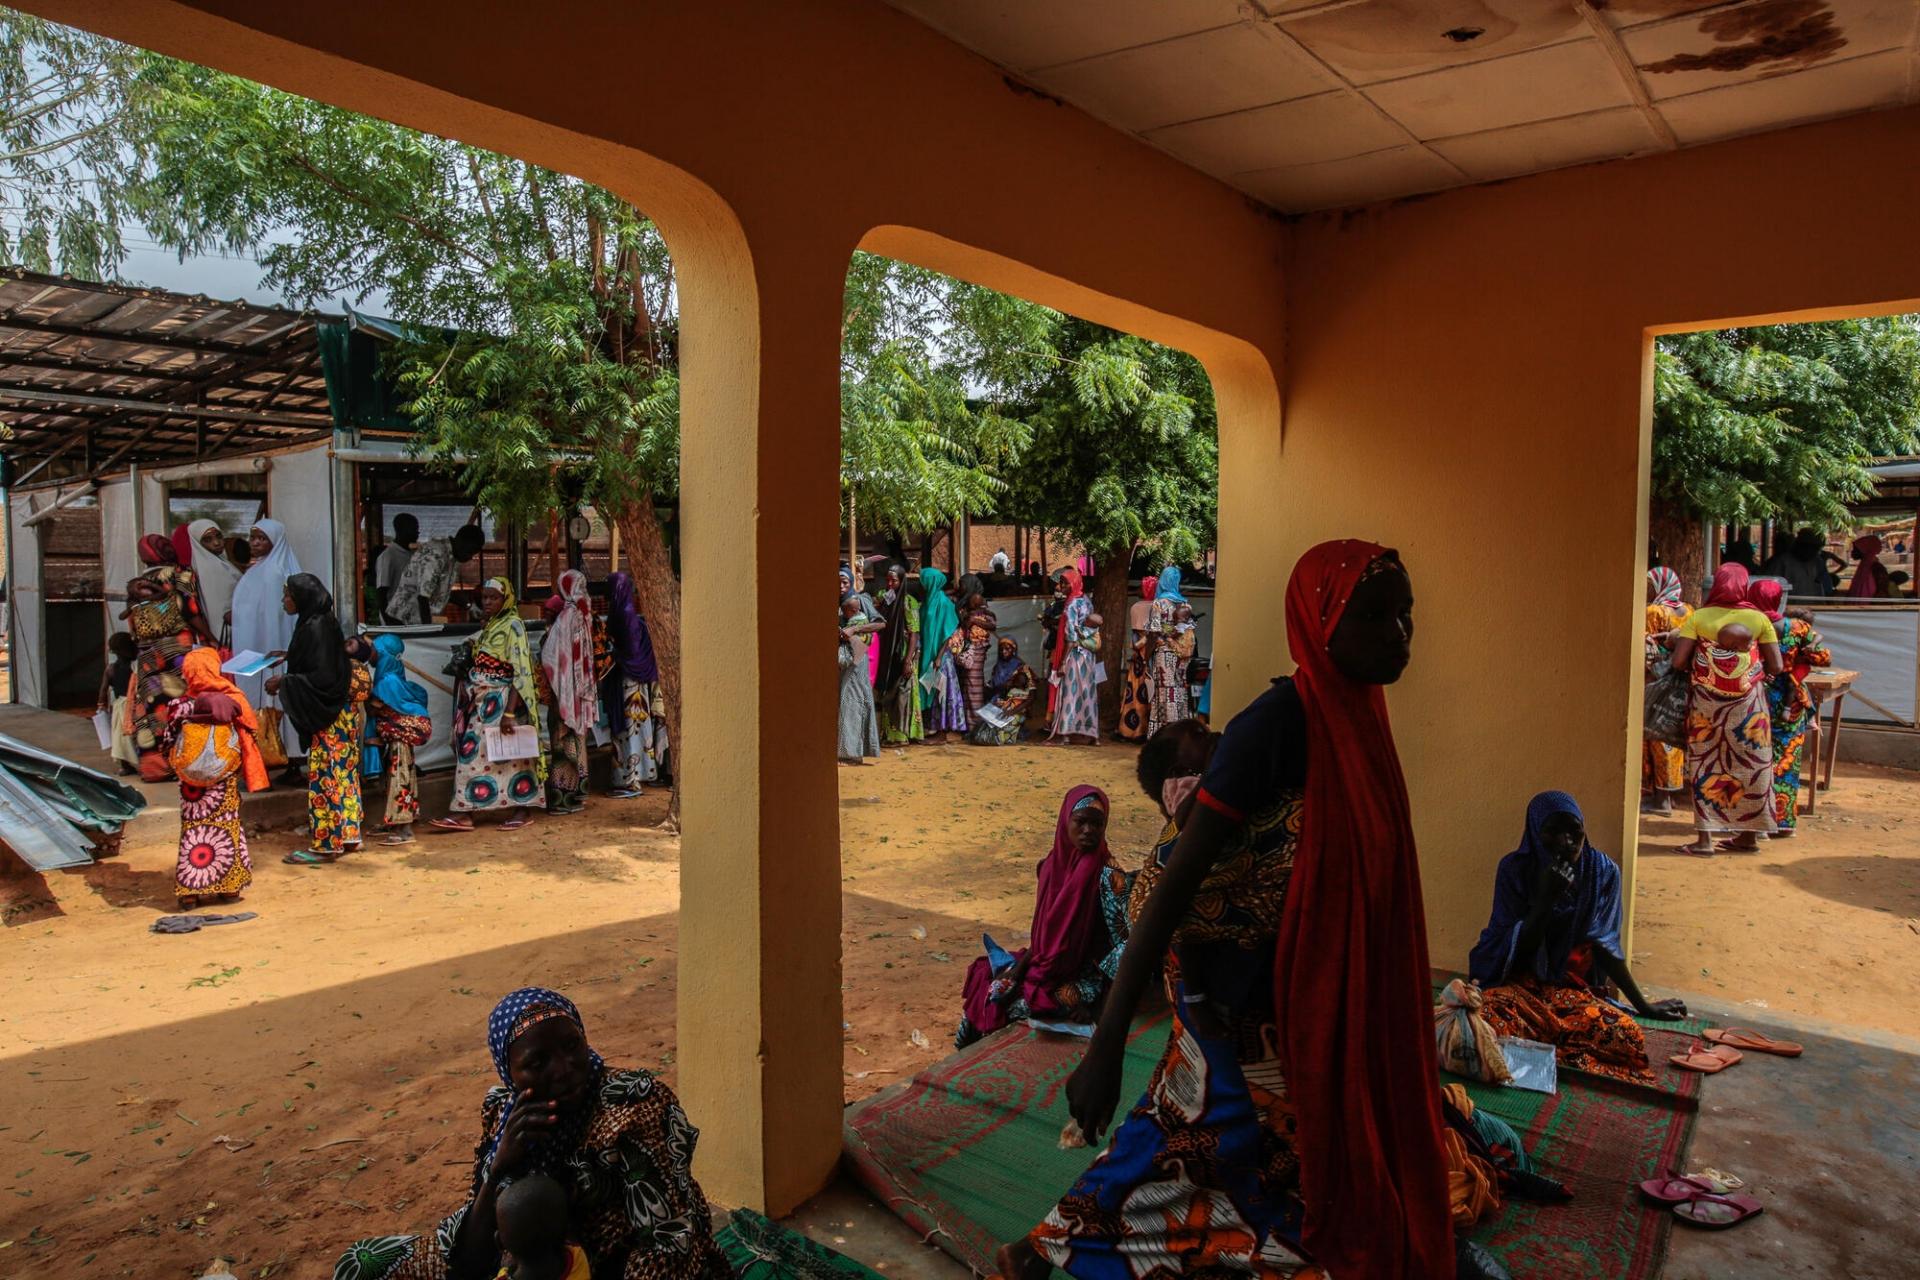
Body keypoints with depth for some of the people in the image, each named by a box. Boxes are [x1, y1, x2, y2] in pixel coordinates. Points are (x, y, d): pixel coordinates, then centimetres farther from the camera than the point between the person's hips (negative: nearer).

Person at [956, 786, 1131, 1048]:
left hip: (1082, 978, -6)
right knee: (983, 975, -1)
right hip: (1046, 964, 6)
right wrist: (1019, 966, -5)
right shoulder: (1054, 863, -1)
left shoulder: (1108, 877, -20)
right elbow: (1043, 928, 6)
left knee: (996, 997, -13)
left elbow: (1125, 944, -19)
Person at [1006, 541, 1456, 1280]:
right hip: (1247, 1017, -8)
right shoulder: (1276, 724, -22)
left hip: (1327, 1015, 8)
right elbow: (1177, 880, -25)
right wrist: (1107, 1047, -27)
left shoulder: (1359, 717, 2)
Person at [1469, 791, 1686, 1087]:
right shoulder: (1514, 868, -11)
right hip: (1519, 984, -2)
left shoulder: (1603, 870, -5)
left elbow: (1604, 944, 5)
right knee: (1487, 1021, -36)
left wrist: (1643, 1005, 8)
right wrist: (1546, 897, -25)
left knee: (1628, 1038, -28)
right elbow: (1518, 949, -12)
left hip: (1575, 988, 3)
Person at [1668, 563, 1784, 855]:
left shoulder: (1698, 617, -5)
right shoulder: (1759, 619, -1)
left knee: (1705, 766, 5)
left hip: (1706, 703, -1)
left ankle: (1704, 838, 3)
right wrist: (1756, 667, 18)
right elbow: (1776, 668, -1)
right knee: (1750, 765, 13)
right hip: (1748, 703, 1)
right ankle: (1749, 835, 21)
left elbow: (1678, 662, -10)